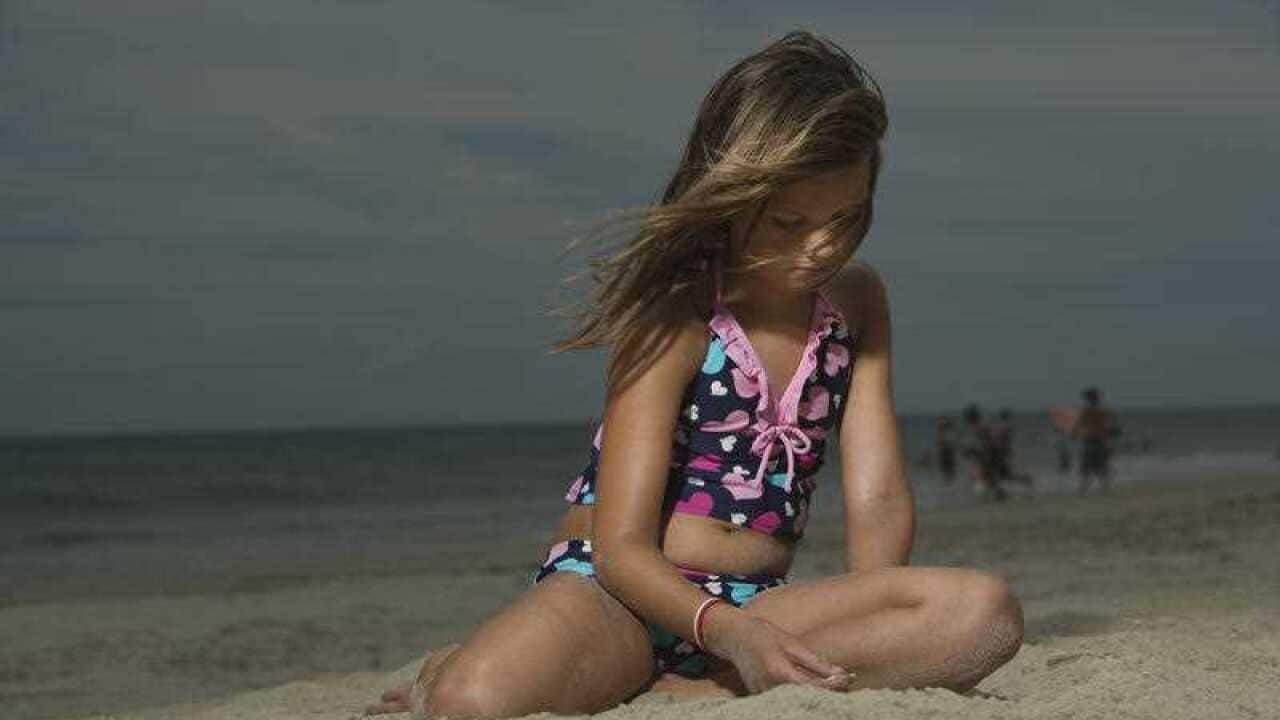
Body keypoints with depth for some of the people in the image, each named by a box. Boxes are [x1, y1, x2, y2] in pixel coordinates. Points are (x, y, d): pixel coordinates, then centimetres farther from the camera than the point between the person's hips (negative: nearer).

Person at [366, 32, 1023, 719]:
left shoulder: (854, 301, 8)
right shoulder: (674, 314, -9)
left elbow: (877, 498, 1)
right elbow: (621, 546, -15)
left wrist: (863, 638, -20)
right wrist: (728, 631, -35)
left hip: (750, 605, 5)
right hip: (611, 590, -5)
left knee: (985, 613, -26)